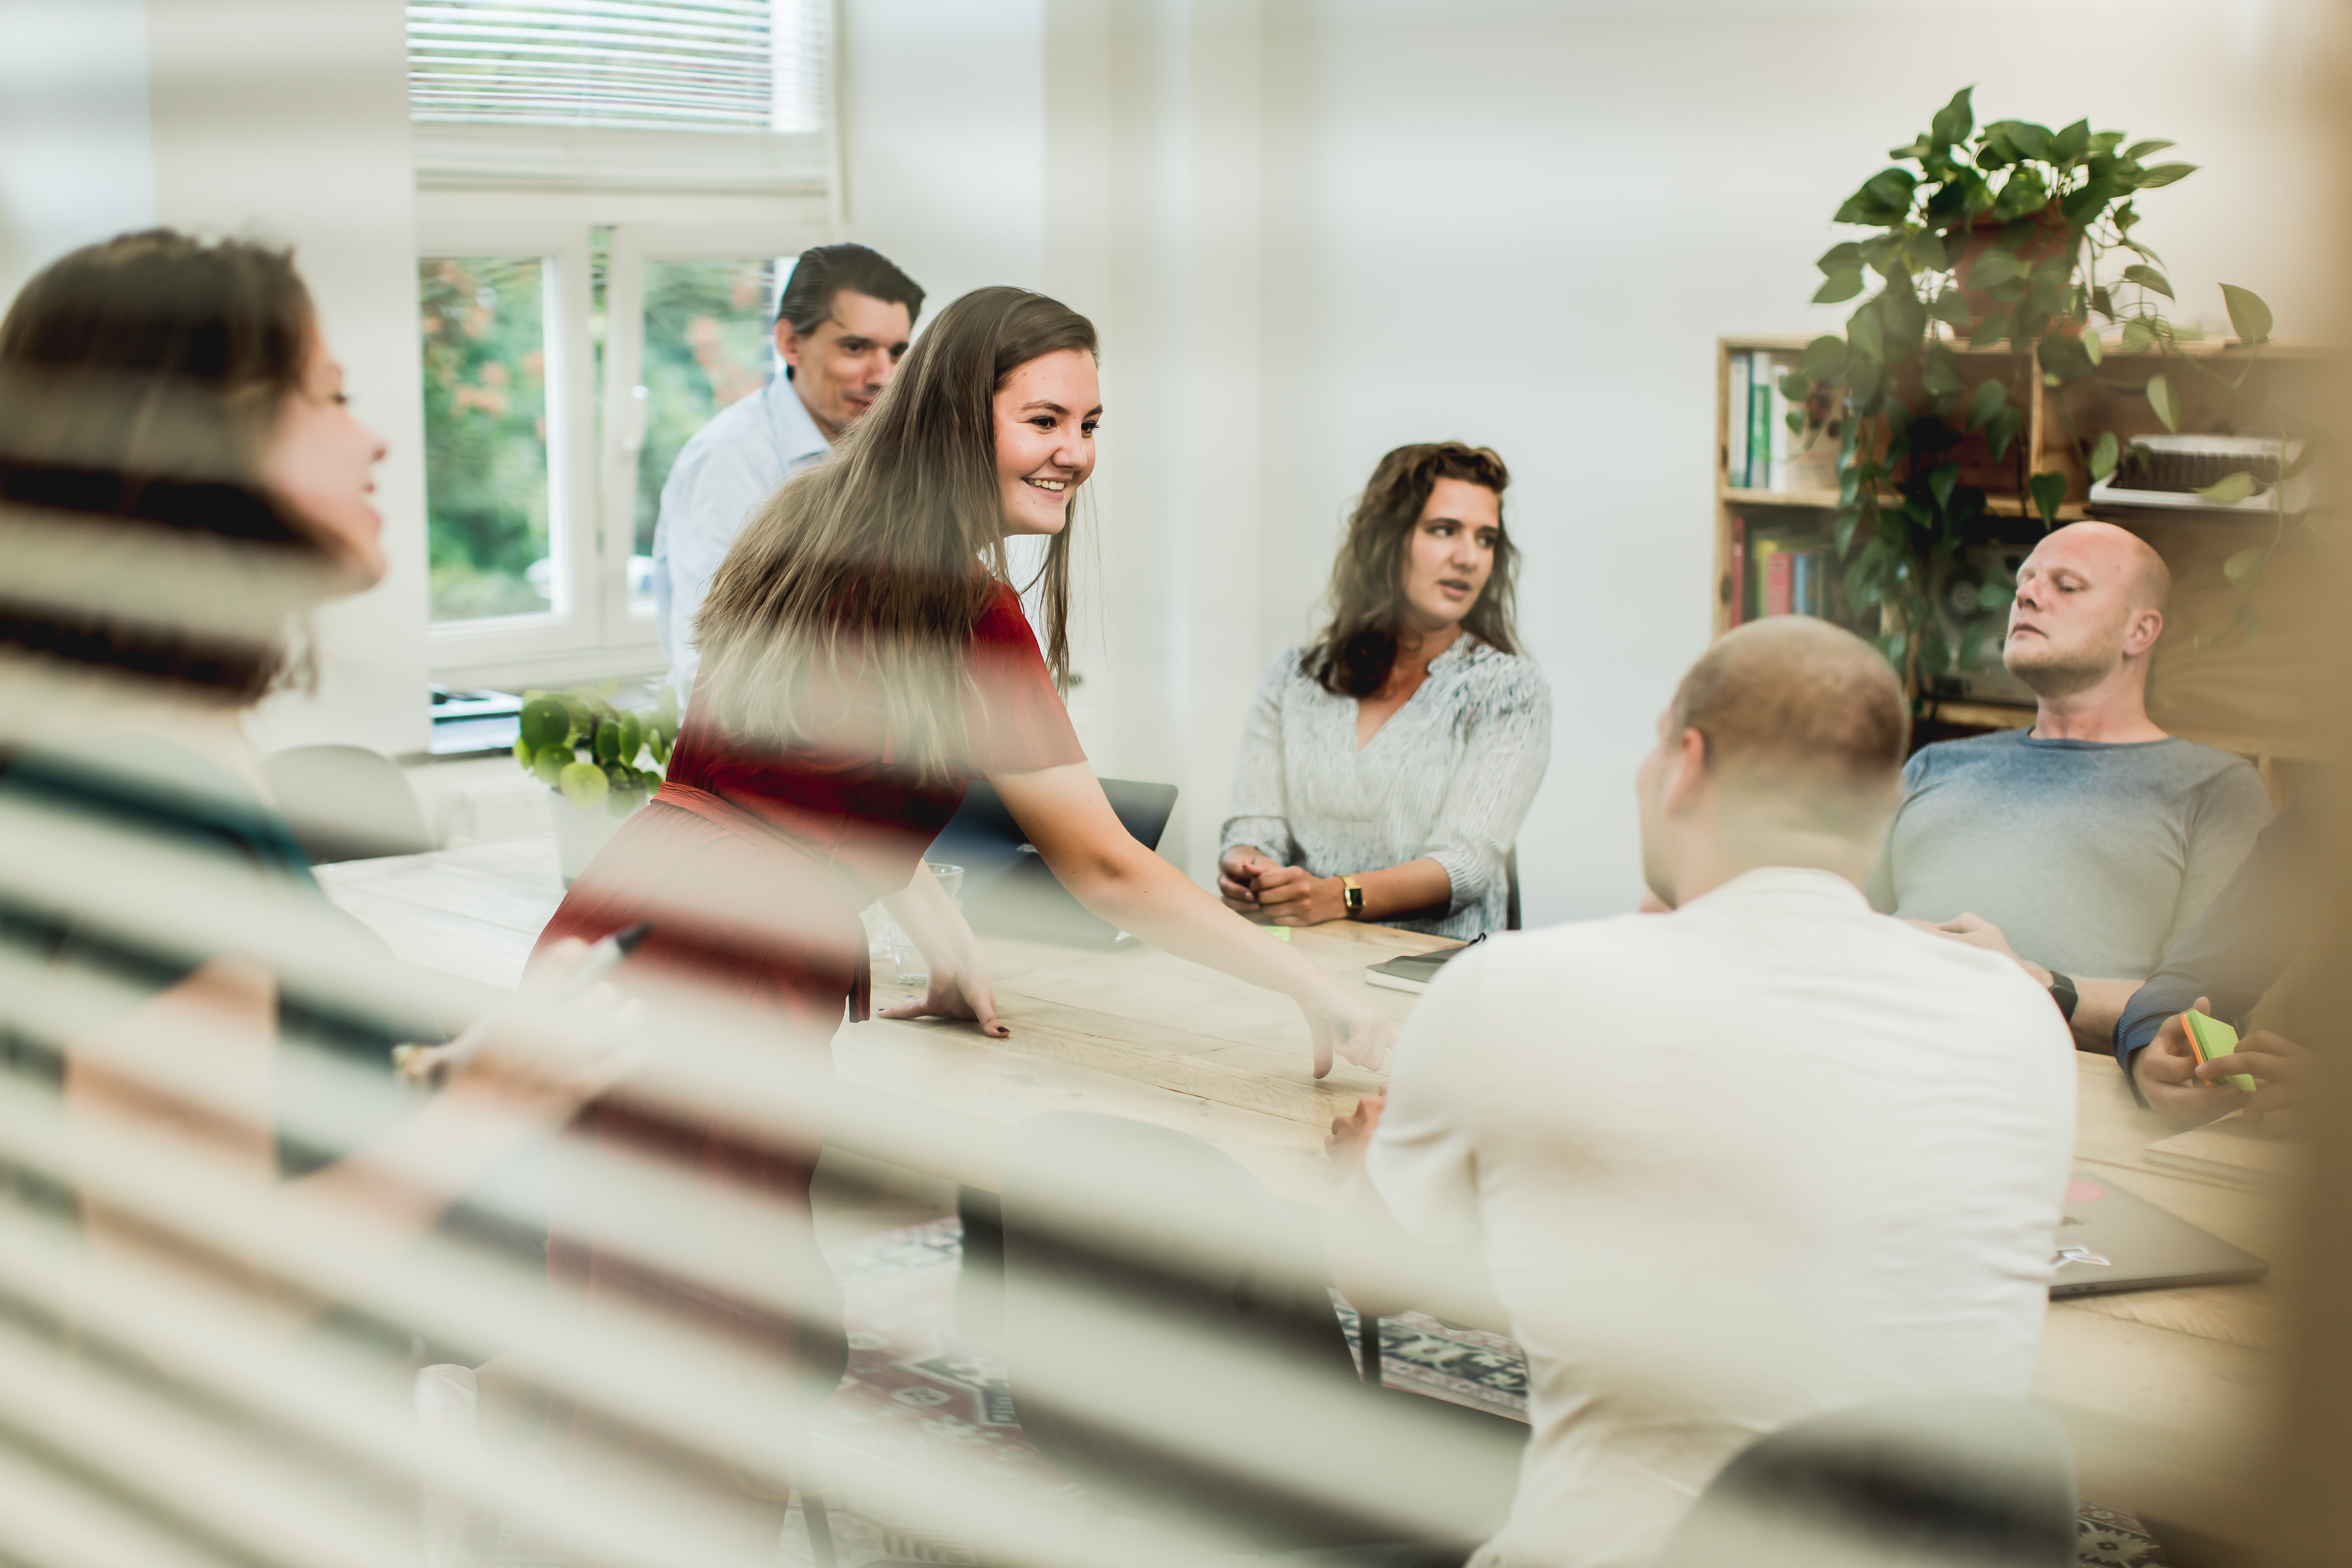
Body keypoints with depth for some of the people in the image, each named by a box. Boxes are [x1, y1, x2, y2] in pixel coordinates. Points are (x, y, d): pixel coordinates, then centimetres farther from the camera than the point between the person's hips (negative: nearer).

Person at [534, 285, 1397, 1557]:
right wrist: (1319, 996, 1)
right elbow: (1105, 870, -6)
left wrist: (941, 943, 24)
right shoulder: (967, 609, -10)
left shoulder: (810, 536, 15)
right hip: (725, 1006, -8)